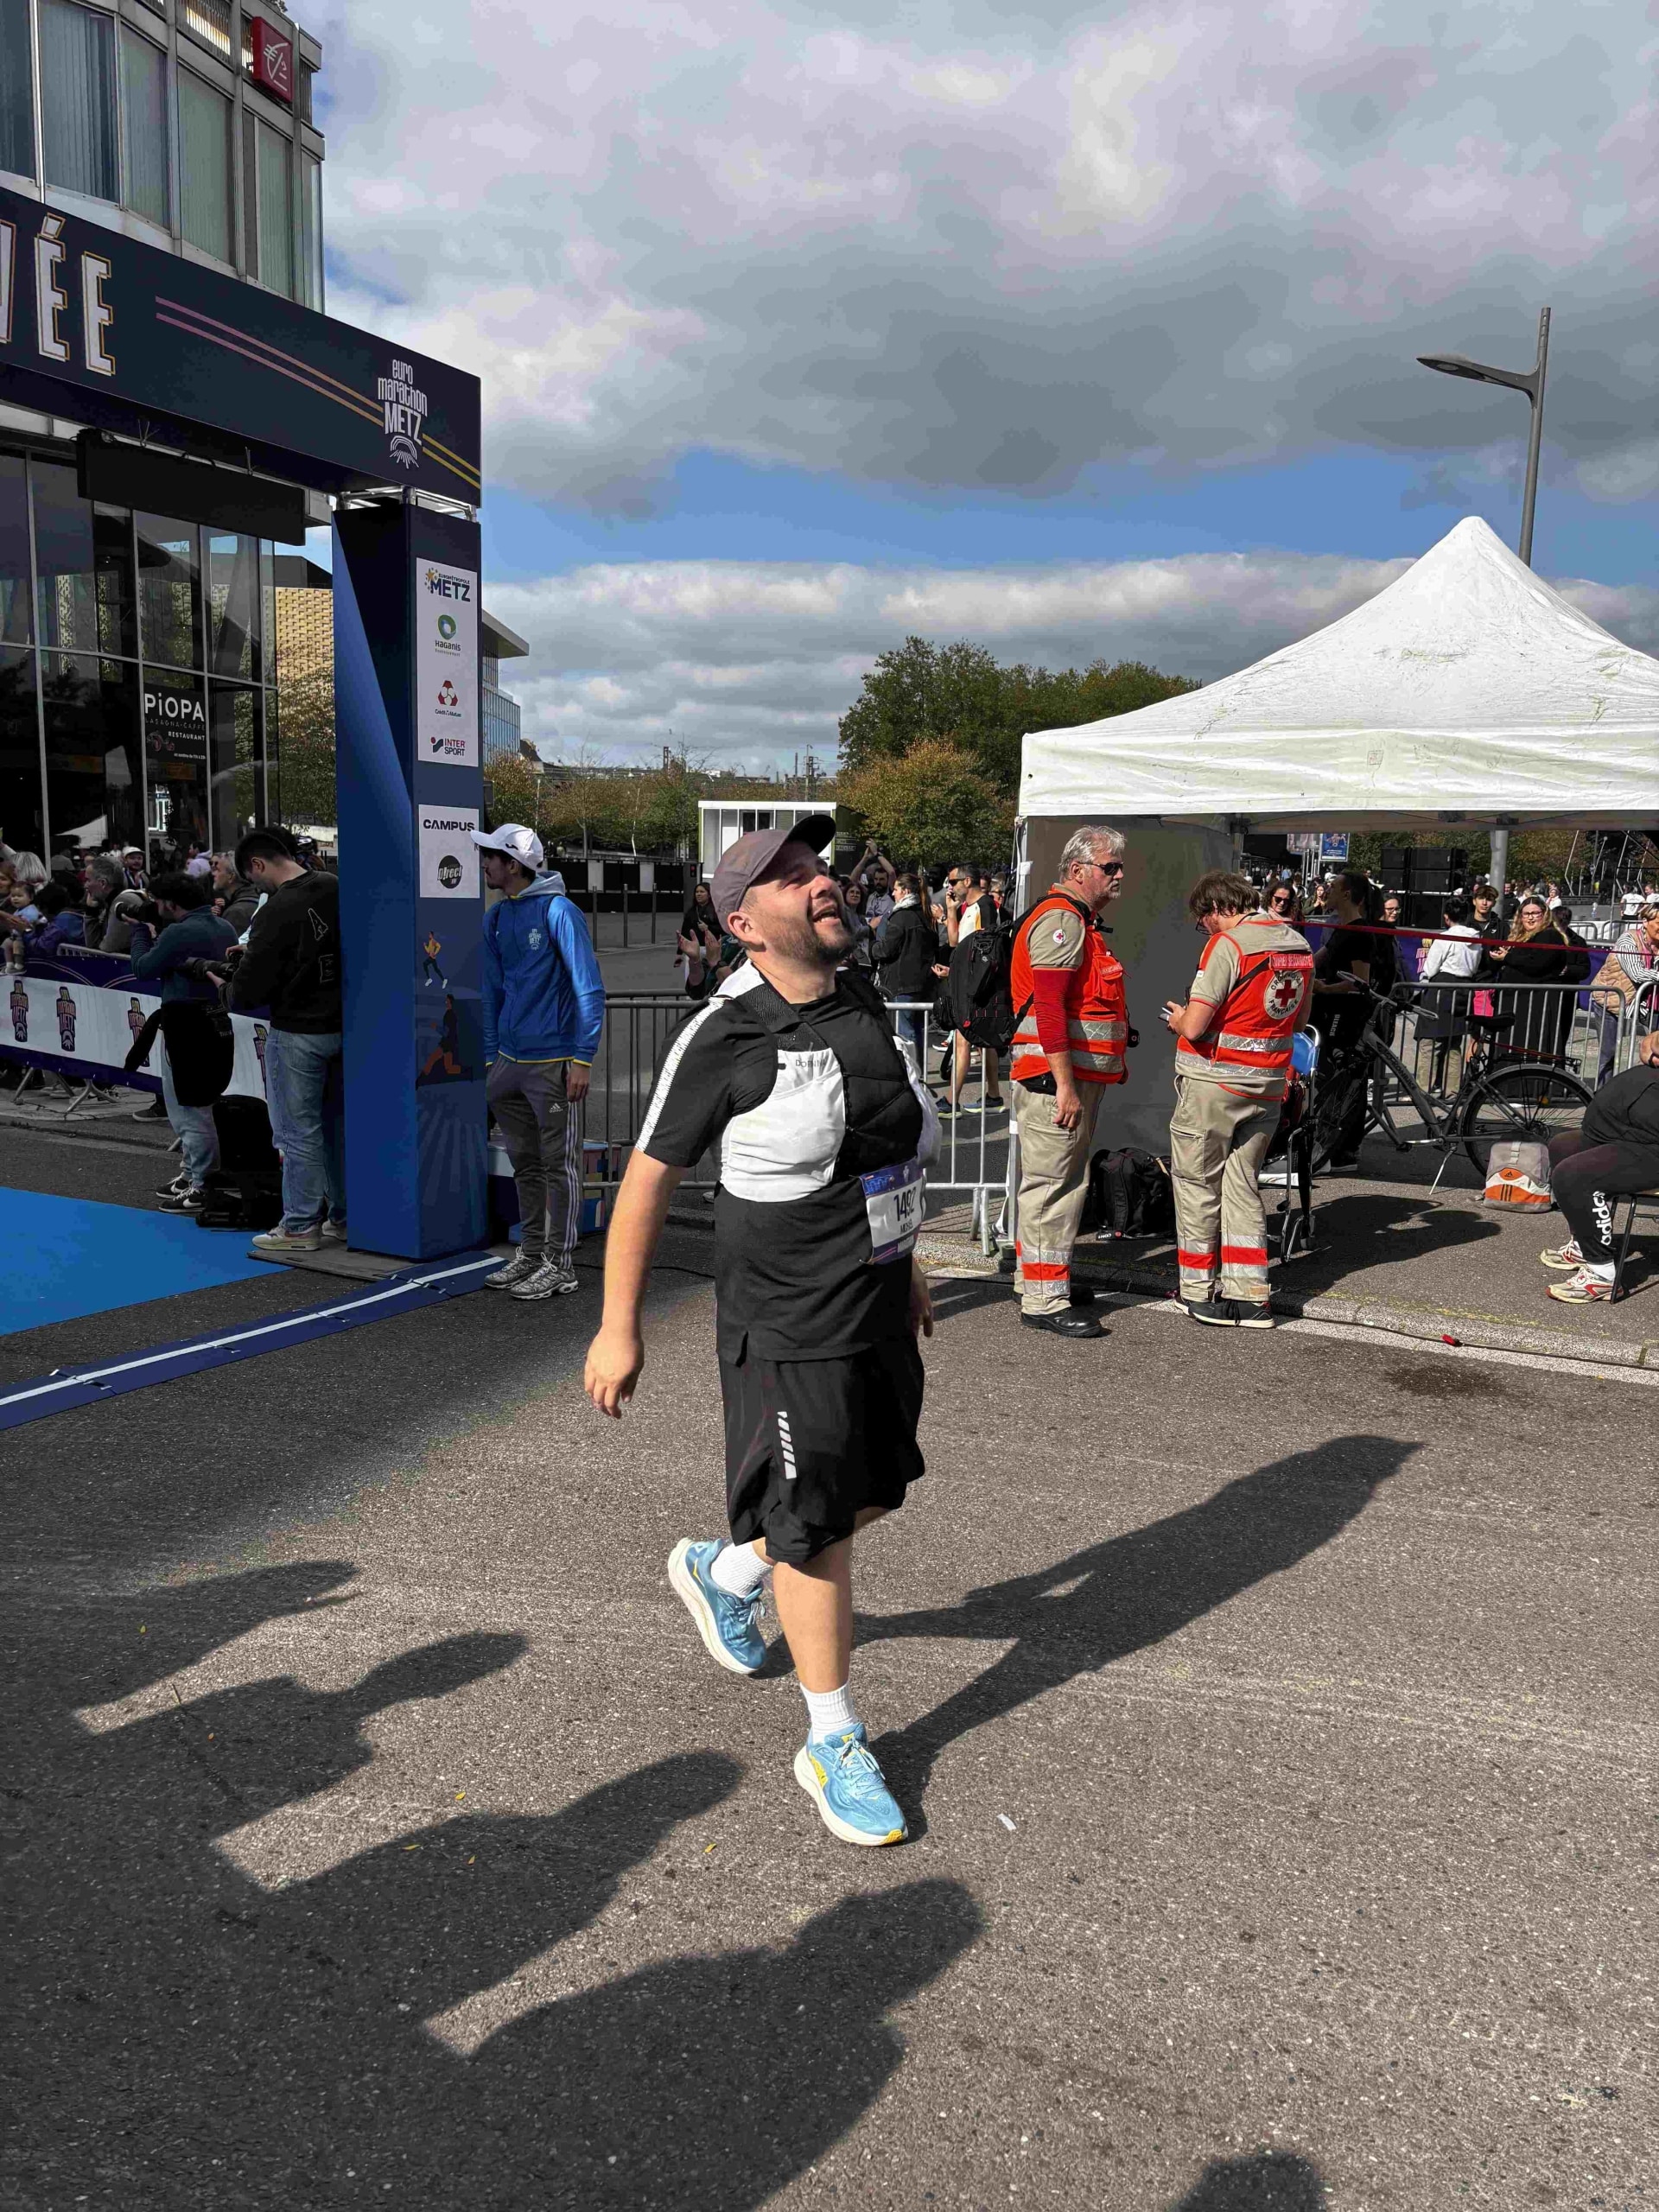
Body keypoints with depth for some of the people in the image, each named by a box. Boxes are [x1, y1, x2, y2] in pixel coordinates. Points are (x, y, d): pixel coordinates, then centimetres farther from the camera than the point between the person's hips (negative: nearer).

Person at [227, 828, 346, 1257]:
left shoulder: (277, 911, -19)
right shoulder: (334, 889, 2)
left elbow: (250, 986, -15)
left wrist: (232, 995, 8)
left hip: (297, 1033, -7)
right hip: (341, 1024, 7)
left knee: (298, 1132, 2)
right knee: (337, 1125, 15)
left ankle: (300, 1226, 10)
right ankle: (342, 1218, 24)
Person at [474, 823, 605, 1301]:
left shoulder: (558, 912, -11)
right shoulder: (496, 918, 11)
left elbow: (589, 989, -12)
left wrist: (583, 1059, -16)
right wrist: (488, 1058, 15)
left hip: (553, 1062, -7)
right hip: (510, 1062, 7)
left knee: (559, 1165, 2)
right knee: (525, 1164, 15)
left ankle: (559, 1265, 9)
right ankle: (530, 1254, 26)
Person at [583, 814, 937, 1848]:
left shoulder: (864, 1004, 4)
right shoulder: (723, 1038, -17)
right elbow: (648, 1178, -12)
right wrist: (619, 1328, -11)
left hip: (878, 1305, 8)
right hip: (787, 1322, -7)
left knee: (873, 1490, 20)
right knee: (816, 1530, 3)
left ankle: (724, 1569, 46)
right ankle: (834, 1744, 23)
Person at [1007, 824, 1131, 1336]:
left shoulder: (1080, 920, 20)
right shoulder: (1061, 919, -14)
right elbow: (1048, 1007, -23)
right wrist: (1065, 1084, -25)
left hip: (1075, 1076, 11)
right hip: (1057, 1077, -11)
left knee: (1051, 1182, 18)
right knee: (1054, 1185, -8)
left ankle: (1037, 1279, 29)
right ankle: (1044, 1301, -3)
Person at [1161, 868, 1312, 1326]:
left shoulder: (1227, 944, -16)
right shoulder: (1299, 944, 8)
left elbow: (1194, 1027, -20)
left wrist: (1178, 1018, 1)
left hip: (1213, 1085, -7)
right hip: (1268, 1086, 7)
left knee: (1197, 1185, 7)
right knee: (1242, 1187, 13)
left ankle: (1200, 1291, 15)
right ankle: (1248, 1296, 11)